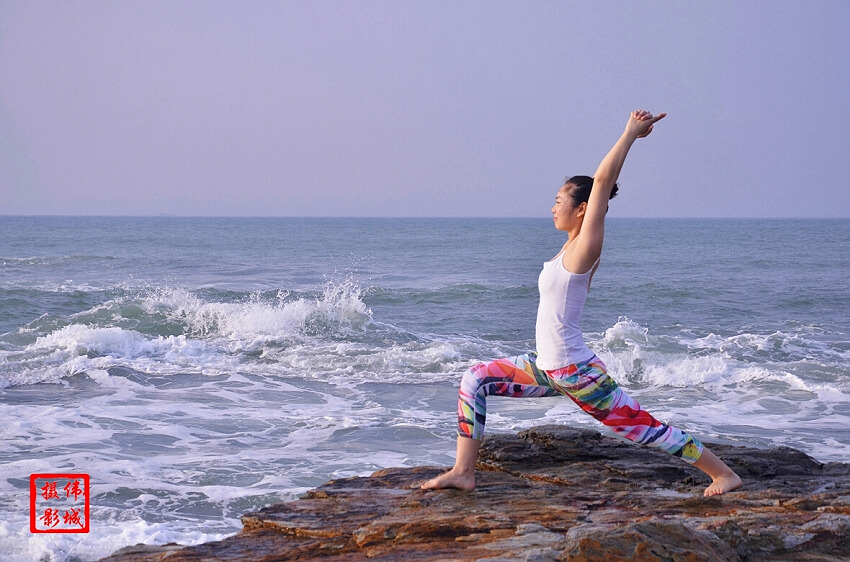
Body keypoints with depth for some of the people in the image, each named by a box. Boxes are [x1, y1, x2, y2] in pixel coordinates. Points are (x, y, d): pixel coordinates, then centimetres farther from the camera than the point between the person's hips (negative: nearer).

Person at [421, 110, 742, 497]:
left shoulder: (584, 247, -14)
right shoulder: (571, 247, 8)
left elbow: (602, 181, -21)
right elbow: (603, 182, 14)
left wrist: (631, 132, -17)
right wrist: (634, 134, 16)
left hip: (576, 373, -9)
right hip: (548, 370, 9)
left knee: (642, 427, -1)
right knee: (475, 381, 5)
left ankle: (724, 474, 11)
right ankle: (463, 472, 5)